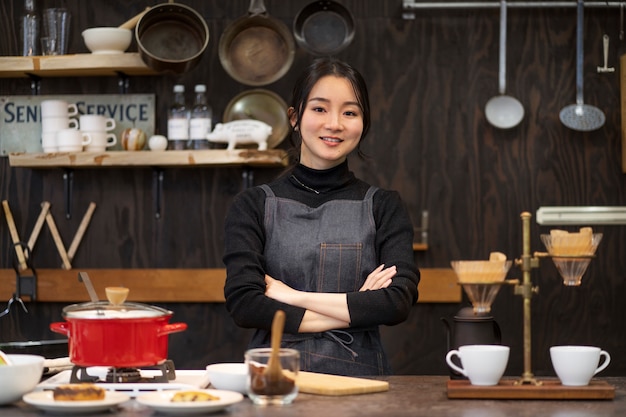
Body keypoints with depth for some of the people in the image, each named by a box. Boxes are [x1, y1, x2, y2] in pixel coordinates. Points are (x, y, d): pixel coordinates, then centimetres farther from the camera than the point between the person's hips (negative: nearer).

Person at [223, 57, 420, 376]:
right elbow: (242, 304, -6)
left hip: (357, 377, 0)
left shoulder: (383, 207, 9)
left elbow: (398, 302, -5)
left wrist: (292, 296, -6)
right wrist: (357, 307, -7)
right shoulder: (253, 205, 7)